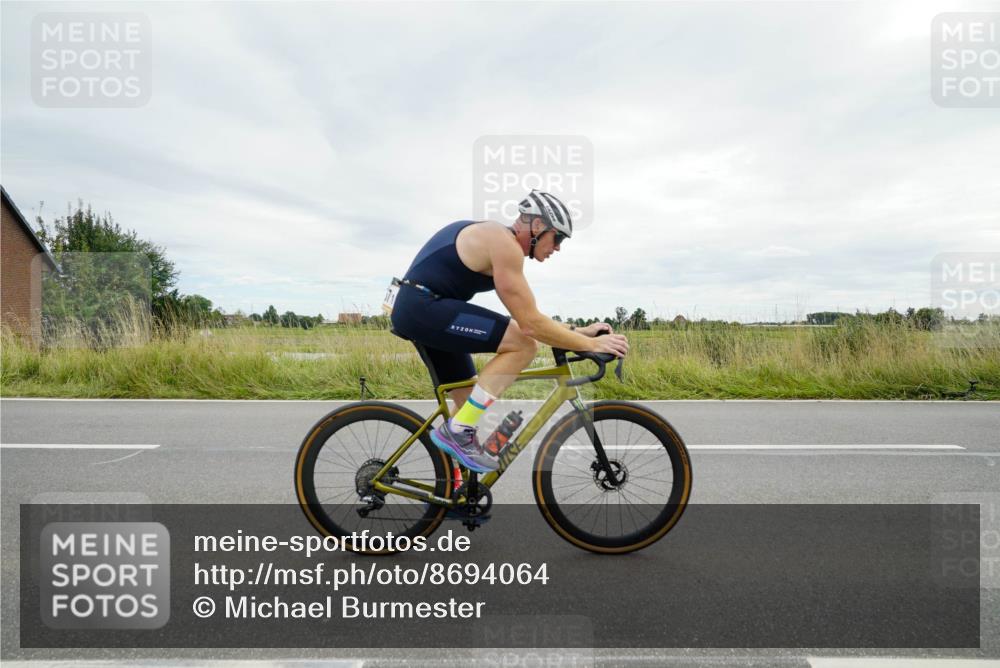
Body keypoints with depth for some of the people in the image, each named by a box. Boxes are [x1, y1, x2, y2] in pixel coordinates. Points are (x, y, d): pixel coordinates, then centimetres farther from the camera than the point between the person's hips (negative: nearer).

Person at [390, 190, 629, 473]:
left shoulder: (499, 241, 16)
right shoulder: (504, 244, -16)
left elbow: (527, 317, 18)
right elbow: (530, 324, -20)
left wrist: (579, 331, 12)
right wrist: (591, 344, -11)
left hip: (416, 309, 11)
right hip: (423, 306, -11)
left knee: (470, 401, 15)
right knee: (522, 345, -17)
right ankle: (457, 431, -9)